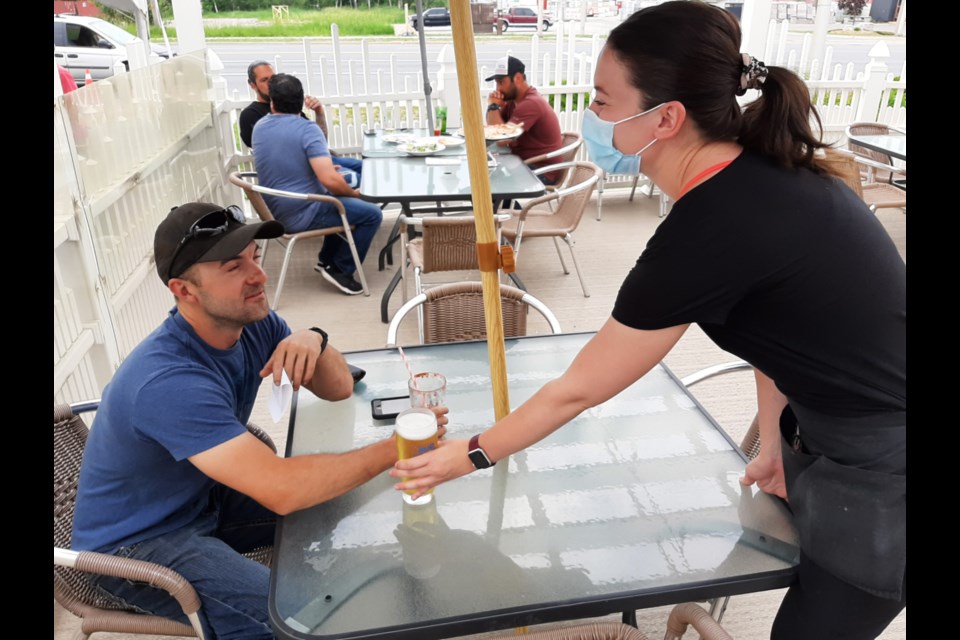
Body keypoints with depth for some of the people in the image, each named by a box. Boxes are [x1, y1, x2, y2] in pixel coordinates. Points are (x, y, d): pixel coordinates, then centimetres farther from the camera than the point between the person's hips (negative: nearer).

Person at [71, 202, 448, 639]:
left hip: (208, 500, 8)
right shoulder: (169, 380, -34)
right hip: (134, 542, -7)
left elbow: (339, 389, -4)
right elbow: (281, 490, -40)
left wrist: (315, 341, -26)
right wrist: (395, 448, -32)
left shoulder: (250, 322, -9)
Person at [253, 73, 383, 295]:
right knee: (372, 214, 0)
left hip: (275, 211, 8)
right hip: (302, 214, -8)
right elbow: (330, 180, -29)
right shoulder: (307, 130, -19)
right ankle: (340, 270, 2)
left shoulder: (259, 127, 4)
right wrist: (353, 193, -8)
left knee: (342, 203, 29)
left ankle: (326, 260, 29)